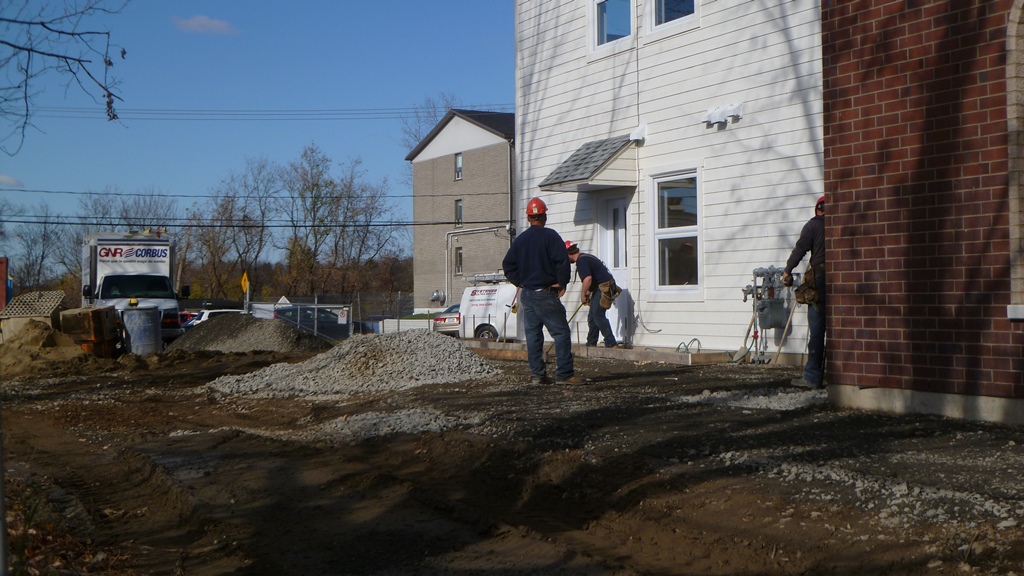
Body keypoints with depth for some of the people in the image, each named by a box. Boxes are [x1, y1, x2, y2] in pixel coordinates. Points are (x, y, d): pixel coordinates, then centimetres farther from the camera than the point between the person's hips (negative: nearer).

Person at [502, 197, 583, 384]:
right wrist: (562, 283, -4)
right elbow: (562, 260, -16)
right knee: (561, 332, -4)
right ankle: (564, 374, -9)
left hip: (526, 294, 6)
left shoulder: (519, 240, 10)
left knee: (532, 334, 10)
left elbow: (508, 265, 11)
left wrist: (519, 282, 14)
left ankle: (537, 374, 10)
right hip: (546, 293, -6)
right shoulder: (550, 236, -8)